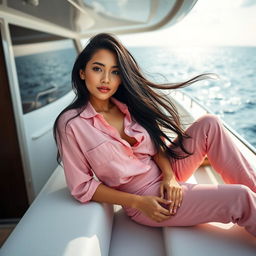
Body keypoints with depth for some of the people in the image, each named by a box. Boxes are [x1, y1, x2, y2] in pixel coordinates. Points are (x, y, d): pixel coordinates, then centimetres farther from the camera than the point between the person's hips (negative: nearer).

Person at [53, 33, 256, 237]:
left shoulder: (128, 105, 0)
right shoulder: (70, 124, -15)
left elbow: (156, 143, 6)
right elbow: (82, 187, -12)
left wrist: (169, 175, -14)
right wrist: (138, 202, -16)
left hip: (165, 174, 6)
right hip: (141, 198, -5)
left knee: (209, 124, -11)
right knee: (239, 198, -19)